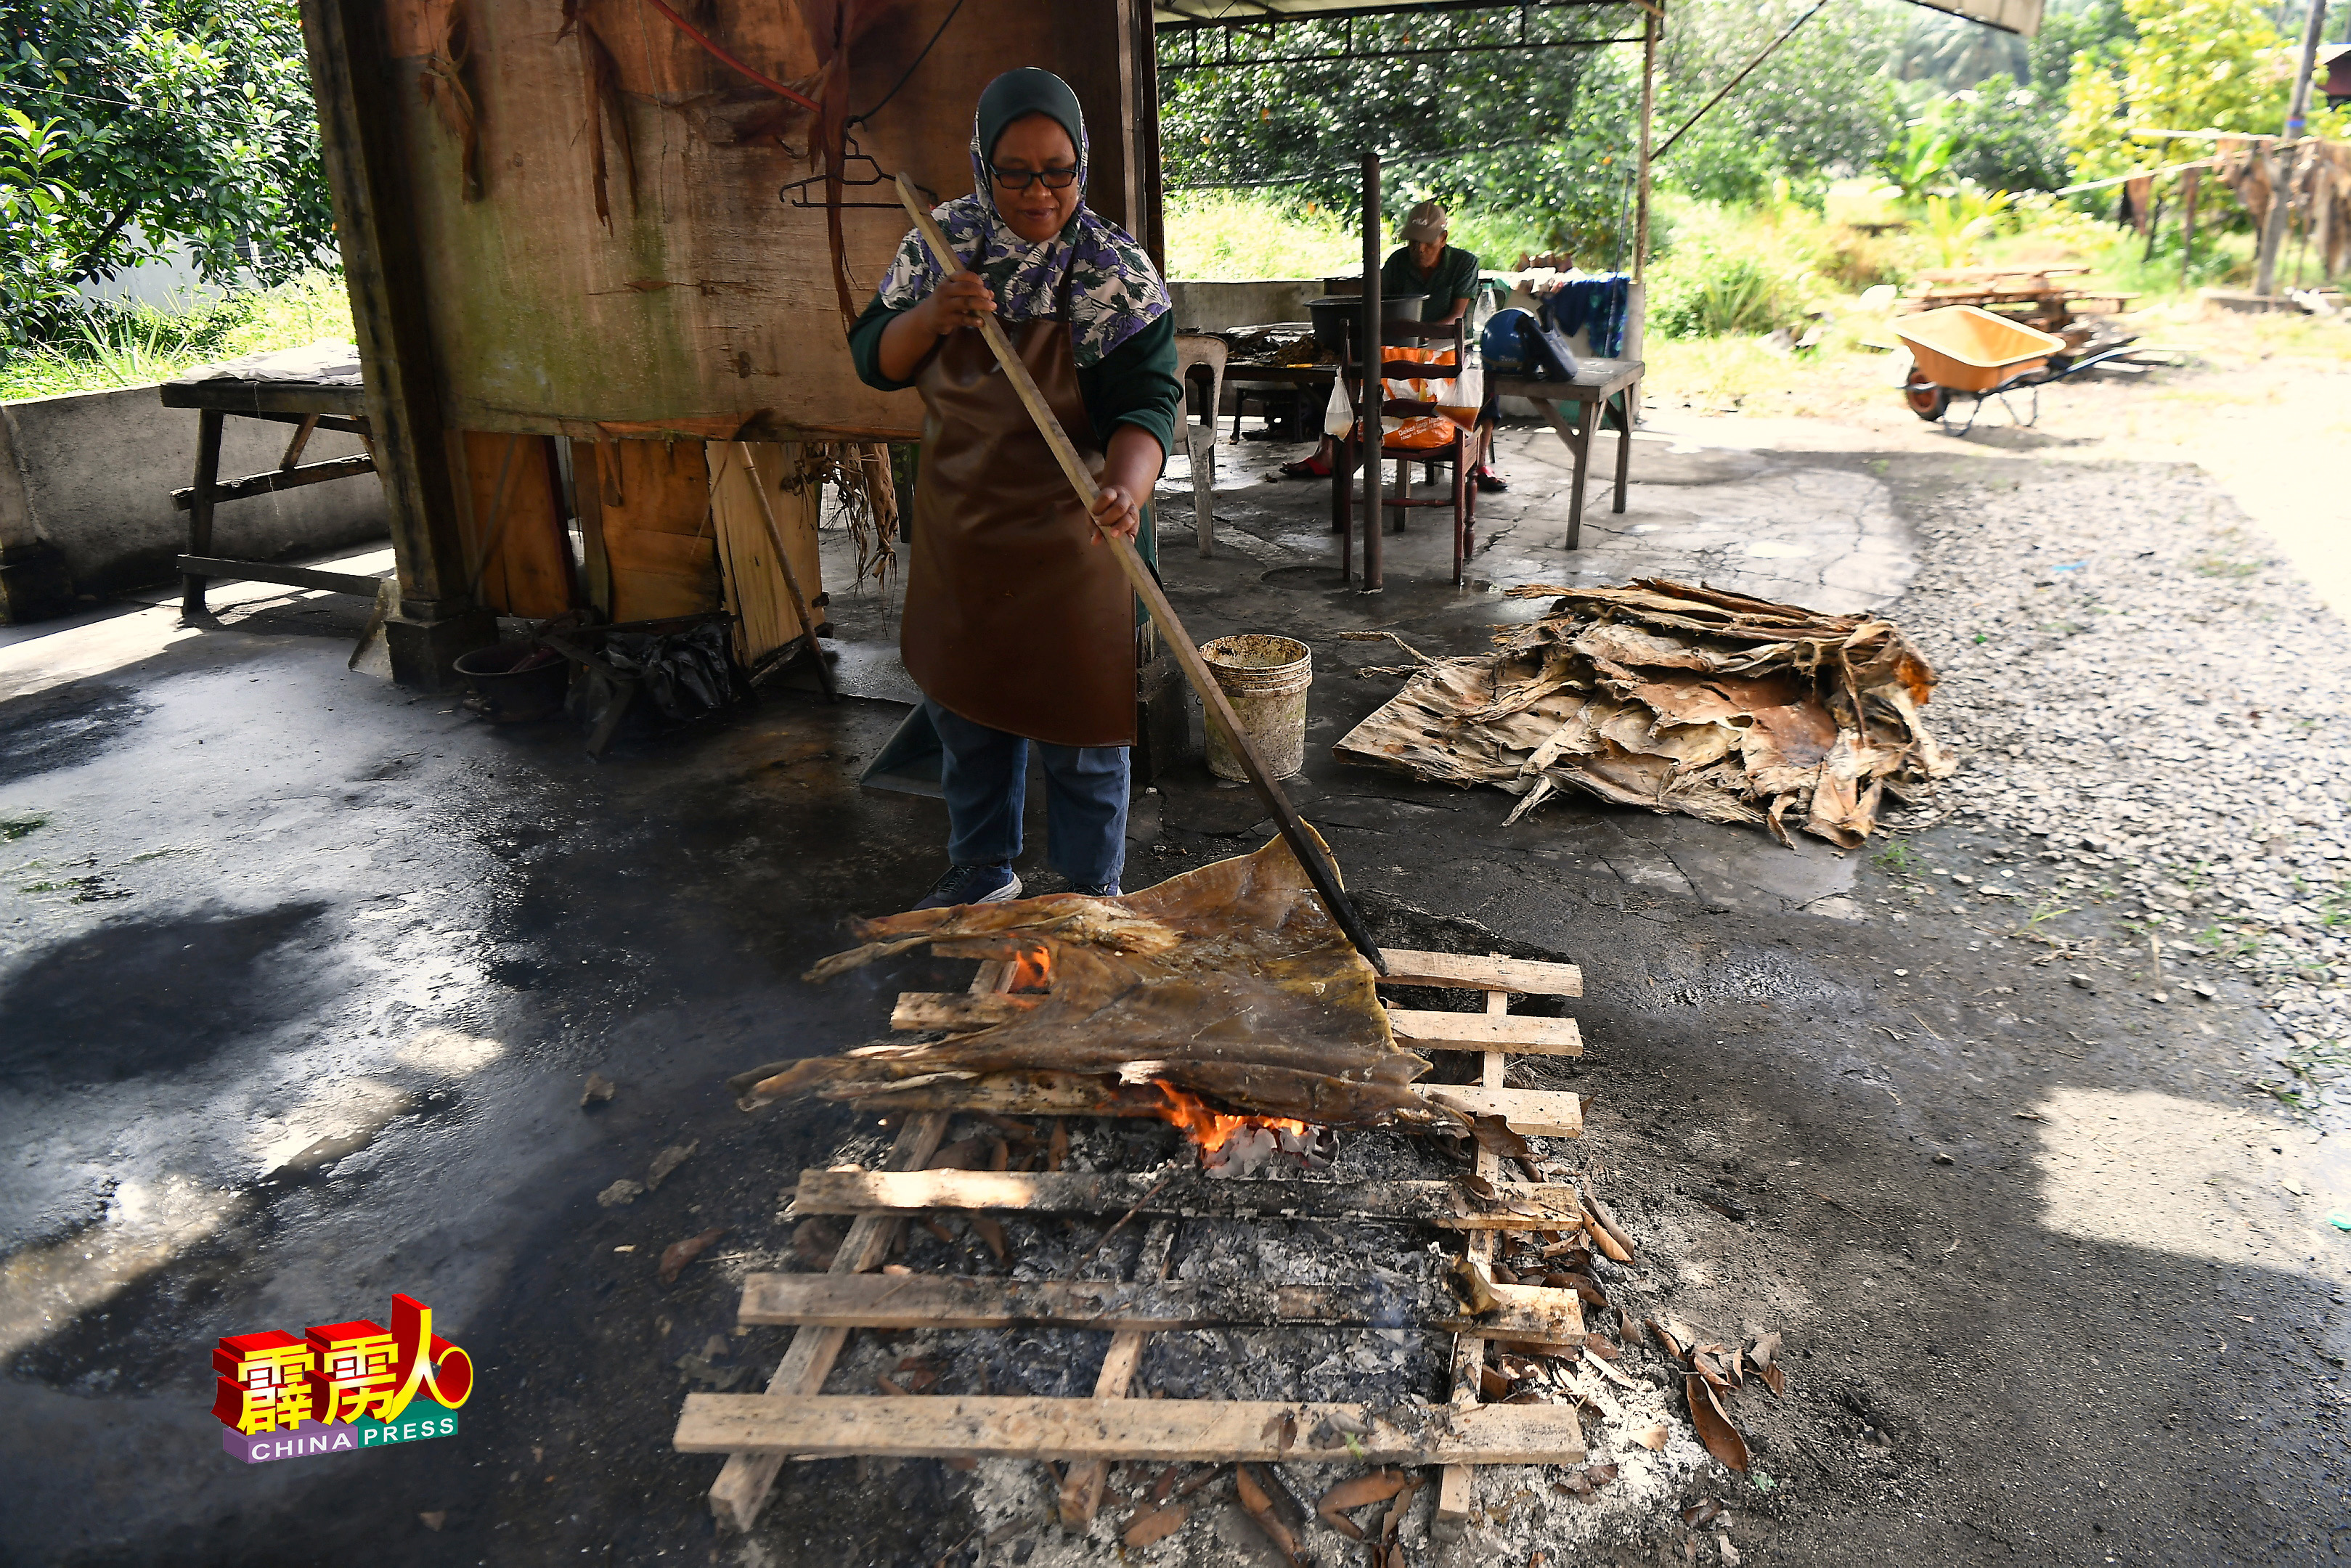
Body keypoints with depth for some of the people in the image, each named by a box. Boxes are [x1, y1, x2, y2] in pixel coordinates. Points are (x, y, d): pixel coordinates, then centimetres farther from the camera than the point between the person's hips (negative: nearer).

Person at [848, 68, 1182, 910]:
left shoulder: (1116, 271, -13)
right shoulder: (944, 243, -2)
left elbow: (1147, 399, -20)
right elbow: (874, 361, 2)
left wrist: (1127, 484, -41)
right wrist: (929, 317, -20)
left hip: (1068, 537, -5)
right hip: (956, 531, 5)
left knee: (1079, 729, 4)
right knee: (962, 711, 19)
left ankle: (1091, 898, 25)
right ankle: (982, 872, 41)